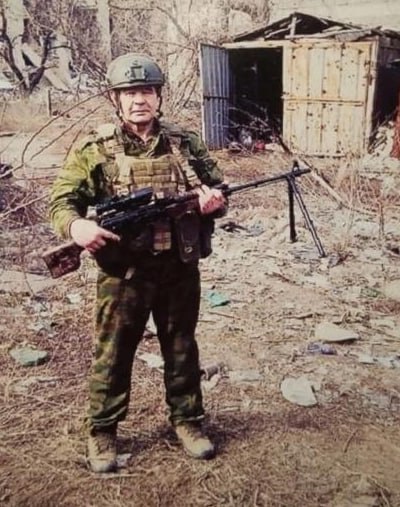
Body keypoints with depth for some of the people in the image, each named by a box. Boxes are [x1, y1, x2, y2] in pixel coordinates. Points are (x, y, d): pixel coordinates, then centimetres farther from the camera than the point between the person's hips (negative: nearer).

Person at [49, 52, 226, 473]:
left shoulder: (186, 144, 4)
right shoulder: (95, 149, -4)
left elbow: (218, 188, 12)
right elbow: (62, 201, -5)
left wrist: (214, 200, -13)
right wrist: (77, 225, -28)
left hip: (180, 270, 3)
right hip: (122, 274, -2)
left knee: (182, 348, 16)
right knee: (112, 354, 11)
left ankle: (187, 420, 36)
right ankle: (102, 431, 30)